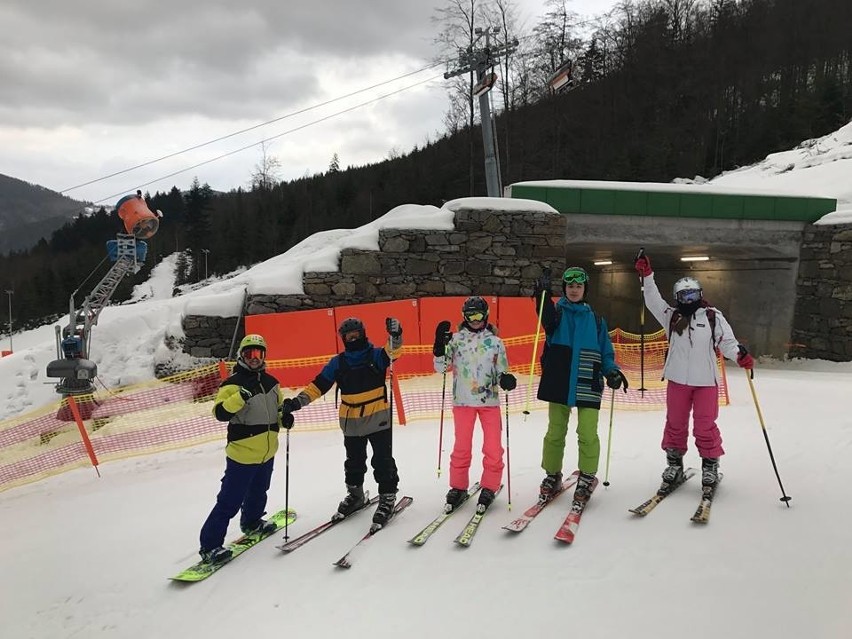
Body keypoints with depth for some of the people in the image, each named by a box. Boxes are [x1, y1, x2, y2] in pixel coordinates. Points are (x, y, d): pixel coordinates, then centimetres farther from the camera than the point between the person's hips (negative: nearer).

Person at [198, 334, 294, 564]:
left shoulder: (271, 382, 7)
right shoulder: (232, 384, -13)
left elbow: (279, 407, 19)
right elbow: (220, 413, -23)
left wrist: (284, 417, -2)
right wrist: (239, 397, -37)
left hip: (267, 452, 7)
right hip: (242, 453, -7)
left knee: (258, 492, 27)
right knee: (230, 501, -6)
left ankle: (251, 521, 50)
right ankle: (210, 545, 4)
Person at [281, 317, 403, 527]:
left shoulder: (376, 355, -4)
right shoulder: (338, 363, 2)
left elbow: (392, 351, -24)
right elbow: (318, 385, 0)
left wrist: (395, 335, -45)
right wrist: (297, 402, -10)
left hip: (378, 417, -3)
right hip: (351, 421, 3)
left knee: (383, 460, 1)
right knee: (354, 462, 18)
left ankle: (388, 497, 15)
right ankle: (355, 494, 37)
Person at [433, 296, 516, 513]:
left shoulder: (495, 341, 5)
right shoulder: (456, 339, 4)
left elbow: (501, 372, 7)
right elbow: (441, 368, 3)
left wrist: (506, 379, -15)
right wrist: (440, 347, -13)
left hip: (489, 401, 0)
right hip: (462, 400, 0)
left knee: (493, 448, 1)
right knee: (462, 447, 6)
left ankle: (489, 488, 18)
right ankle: (458, 487, 20)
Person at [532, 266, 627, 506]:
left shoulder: (595, 319, 13)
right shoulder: (557, 312, 7)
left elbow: (605, 352, 13)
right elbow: (547, 318, -19)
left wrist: (612, 371, -6)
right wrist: (543, 295, -38)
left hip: (587, 384, 1)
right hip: (559, 383, -1)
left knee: (587, 434, -6)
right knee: (555, 432, 6)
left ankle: (587, 478, 12)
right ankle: (552, 475, 22)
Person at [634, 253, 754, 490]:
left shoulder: (713, 317, 3)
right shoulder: (671, 315, 8)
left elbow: (727, 341, 1)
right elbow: (653, 300, -1)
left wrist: (740, 354, -19)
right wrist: (647, 276, -13)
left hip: (706, 381, -2)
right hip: (678, 380, 2)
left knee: (705, 427, 1)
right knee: (675, 424, 11)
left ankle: (710, 465, 19)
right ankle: (674, 464, 25)